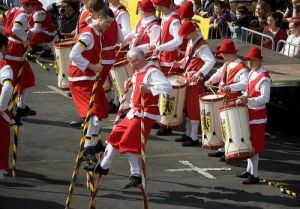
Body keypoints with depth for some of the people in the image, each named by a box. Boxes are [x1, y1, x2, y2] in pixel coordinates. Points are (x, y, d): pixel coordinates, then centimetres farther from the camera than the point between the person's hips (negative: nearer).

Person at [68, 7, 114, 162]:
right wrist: (92, 66, -26)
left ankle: (95, 142, 31)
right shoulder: (88, 34, -20)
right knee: (95, 111, -18)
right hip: (80, 78, -10)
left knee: (102, 108, 18)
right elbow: (73, 55, -27)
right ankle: (88, 148, -17)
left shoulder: (98, 32, 11)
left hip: (90, 77, 10)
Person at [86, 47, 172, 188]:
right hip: (135, 111, 10)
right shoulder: (138, 72, 11)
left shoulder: (152, 72, -19)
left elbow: (167, 86, -31)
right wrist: (130, 84, 13)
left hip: (146, 113, -10)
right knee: (116, 135, 15)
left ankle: (136, 175, -2)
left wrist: (149, 89, -40)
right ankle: (103, 166, 29)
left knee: (128, 142, -11)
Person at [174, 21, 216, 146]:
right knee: (187, 107, 16)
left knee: (193, 108, -4)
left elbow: (211, 61, -31)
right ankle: (188, 134, 27)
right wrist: (180, 63, 10)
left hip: (195, 81, -9)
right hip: (187, 79, 9)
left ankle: (194, 138, 4)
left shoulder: (202, 46, -19)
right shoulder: (191, 42, 10)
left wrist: (200, 73, -41)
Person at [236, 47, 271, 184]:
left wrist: (248, 101, -32)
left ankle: (254, 175, 0)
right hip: (249, 113, 9)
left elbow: (265, 98, -24)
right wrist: (243, 99, 3)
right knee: (248, 143, 17)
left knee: (254, 145, -5)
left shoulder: (264, 77, -19)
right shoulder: (252, 73, 9)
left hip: (257, 115, -9)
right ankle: (249, 170, 29)